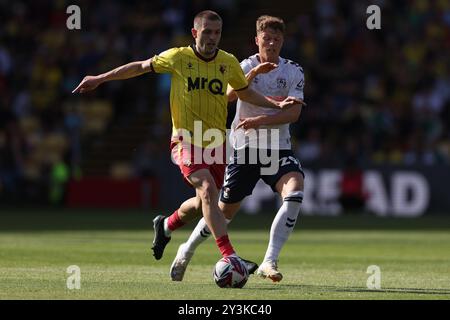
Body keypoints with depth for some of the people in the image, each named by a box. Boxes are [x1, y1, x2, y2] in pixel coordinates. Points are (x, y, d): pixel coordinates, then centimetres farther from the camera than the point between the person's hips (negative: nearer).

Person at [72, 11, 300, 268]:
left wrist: (277, 105, 9)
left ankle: (166, 225, 43)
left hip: (216, 143, 5)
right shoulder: (177, 57, -5)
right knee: (207, 189, -25)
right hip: (186, 140, -5)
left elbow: (245, 93, 21)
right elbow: (141, 67, 9)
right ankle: (229, 256, -32)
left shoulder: (229, 63, 3)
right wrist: (99, 79, 12)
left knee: (204, 203, 11)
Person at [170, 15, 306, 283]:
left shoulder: (294, 72, 2)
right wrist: (254, 72, -33)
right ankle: (187, 251, 32)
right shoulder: (246, 67, -1)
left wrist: (260, 120, -21)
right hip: (244, 147, -1)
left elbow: (294, 112, -9)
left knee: (295, 194, -27)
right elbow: (229, 95, -20)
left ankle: (270, 262, -23)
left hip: (278, 148, 1)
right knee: (226, 211, 5)